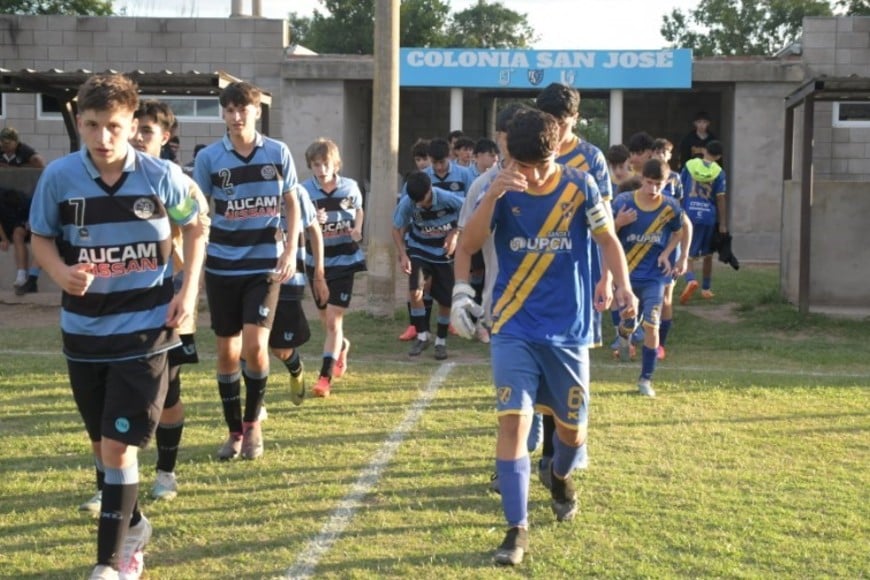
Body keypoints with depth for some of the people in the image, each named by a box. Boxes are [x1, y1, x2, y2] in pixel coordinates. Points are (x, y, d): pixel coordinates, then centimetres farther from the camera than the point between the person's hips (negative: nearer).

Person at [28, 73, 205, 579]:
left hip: (144, 330, -3)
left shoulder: (162, 176, -11)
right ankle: (131, 525, 40)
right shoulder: (59, 177, -9)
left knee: (119, 446, -8)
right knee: (103, 443, 16)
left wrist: (189, 289, -4)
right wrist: (61, 272, -18)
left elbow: (195, 227, 6)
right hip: (84, 331, 3)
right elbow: (41, 238, 4)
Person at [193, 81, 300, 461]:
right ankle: (234, 432, 21)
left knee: (254, 346, -13)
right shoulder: (209, 158, -2)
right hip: (222, 267, 1)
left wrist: (290, 251, -3)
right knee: (227, 351, 6)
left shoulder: (278, 153, -1)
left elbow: (292, 205, 7)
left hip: (265, 265, -1)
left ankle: (253, 423, 10)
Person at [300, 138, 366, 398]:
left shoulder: (350, 187, -5)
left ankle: (325, 377, -7)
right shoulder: (305, 190, -9)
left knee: (334, 320, -9)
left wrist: (357, 229, -4)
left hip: (344, 261, -1)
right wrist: (311, 221, -31)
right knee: (326, 320, 16)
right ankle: (342, 347, 49)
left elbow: (359, 210, 15)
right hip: (316, 261, 2)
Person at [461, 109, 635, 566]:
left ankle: (560, 476, 48)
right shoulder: (502, 191, -7)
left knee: (571, 426, 12)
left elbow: (607, 238, 3)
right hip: (514, 330, -1)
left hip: (568, 330, 1)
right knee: (513, 421, -14)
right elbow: (469, 245, -15)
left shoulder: (580, 186, -6)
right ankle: (517, 529, -4)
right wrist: (493, 194, -29)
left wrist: (623, 286, -14)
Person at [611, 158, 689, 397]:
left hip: (655, 275, 0)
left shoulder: (671, 207, -8)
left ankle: (646, 379, 3)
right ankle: (624, 335, 49)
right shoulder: (623, 201, -12)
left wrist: (667, 253, -5)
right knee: (629, 321, 8)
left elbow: (678, 232, 11)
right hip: (627, 272, 0)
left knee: (651, 324, -9)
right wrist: (618, 223, -28)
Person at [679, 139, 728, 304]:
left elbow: (679, 190, 5)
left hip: (689, 214, -1)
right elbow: (721, 198, -4)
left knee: (688, 254, 0)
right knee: (707, 255, 18)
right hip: (709, 216, 1)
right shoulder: (719, 172, -1)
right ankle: (706, 289, 26)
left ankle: (691, 280, -28)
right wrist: (723, 224, 0)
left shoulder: (689, 165, 2)